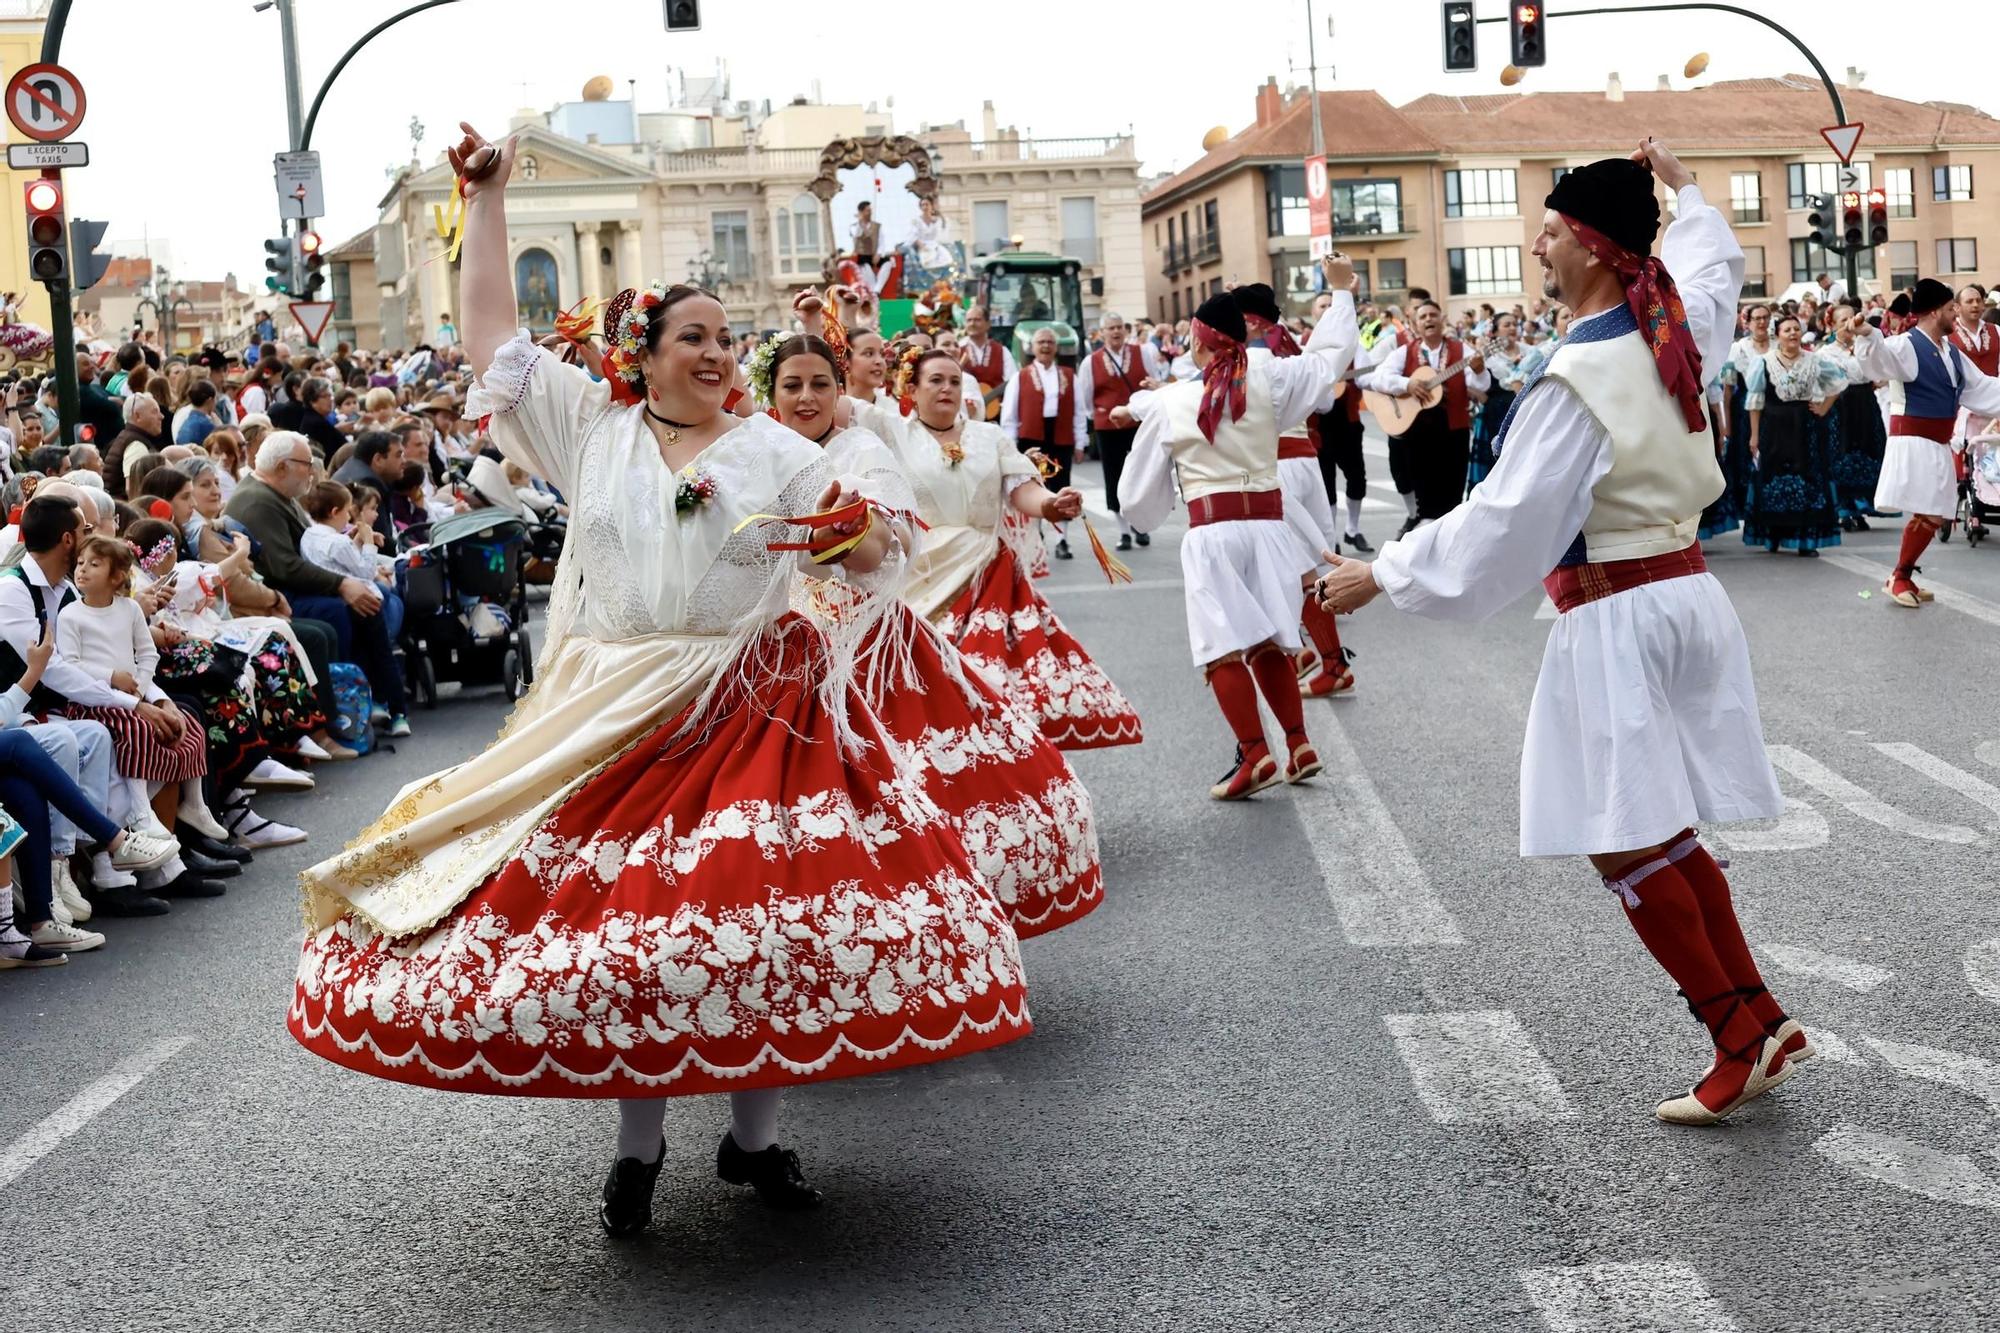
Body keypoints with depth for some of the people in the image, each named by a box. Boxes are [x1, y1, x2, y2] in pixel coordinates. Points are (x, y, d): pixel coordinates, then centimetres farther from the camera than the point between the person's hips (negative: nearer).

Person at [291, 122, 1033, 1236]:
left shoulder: (776, 451, 7)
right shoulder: (595, 426, 8)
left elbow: (868, 555, 5)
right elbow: (492, 339, 9)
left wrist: (858, 531, -19)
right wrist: (488, 203, 7)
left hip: (757, 713, 0)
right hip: (615, 720, 0)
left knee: (761, 915, -2)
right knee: (620, 920, 0)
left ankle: (756, 1135, 15)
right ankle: (639, 1143, 16)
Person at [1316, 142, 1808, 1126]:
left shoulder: (1576, 379, -20)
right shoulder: (1676, 335, 5)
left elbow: (1503, 524, -18)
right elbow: (1715, 263, 30)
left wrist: (1382, 575, -9)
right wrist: (1680, 189, 46)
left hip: (1616, 624, -9)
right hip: (1688, 596, 9)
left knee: (1623, 847, -2)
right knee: (1667, 837, 14)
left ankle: (1741, 1039, 0)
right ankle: (1760, 1023, 15)